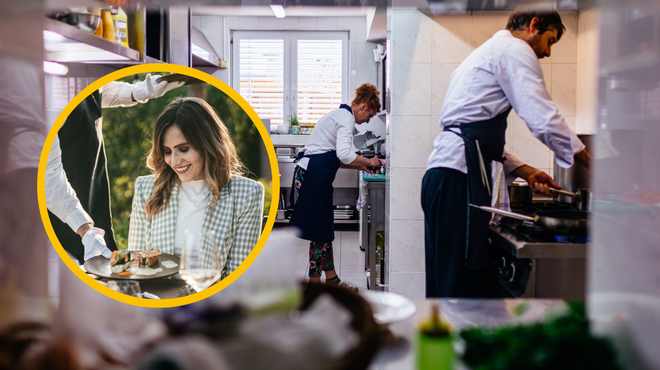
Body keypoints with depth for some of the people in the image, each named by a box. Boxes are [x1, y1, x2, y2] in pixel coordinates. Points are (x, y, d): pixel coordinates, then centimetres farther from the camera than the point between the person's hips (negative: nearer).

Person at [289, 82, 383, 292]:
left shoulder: (339, 115, 24)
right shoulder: (346, 118, -7)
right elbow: (344, 154, -21)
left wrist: (360, 166, 19)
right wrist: (368, 162, -7)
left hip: (308, 172, 11)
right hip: (315, 175, -11)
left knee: (324, 228, 14)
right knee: (320, 231, -4)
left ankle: (331, 278, 21)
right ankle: (314, 281, 4)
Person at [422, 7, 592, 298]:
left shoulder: (486, 52, 31)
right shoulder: (514, 49, 0)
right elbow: (544, 120, -11)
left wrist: (525, 172, 21)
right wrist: (593, 163, 1)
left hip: (442, 172, 10)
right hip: (458, 175, -10)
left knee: (447, 282, 10)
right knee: (463, 287, -11)